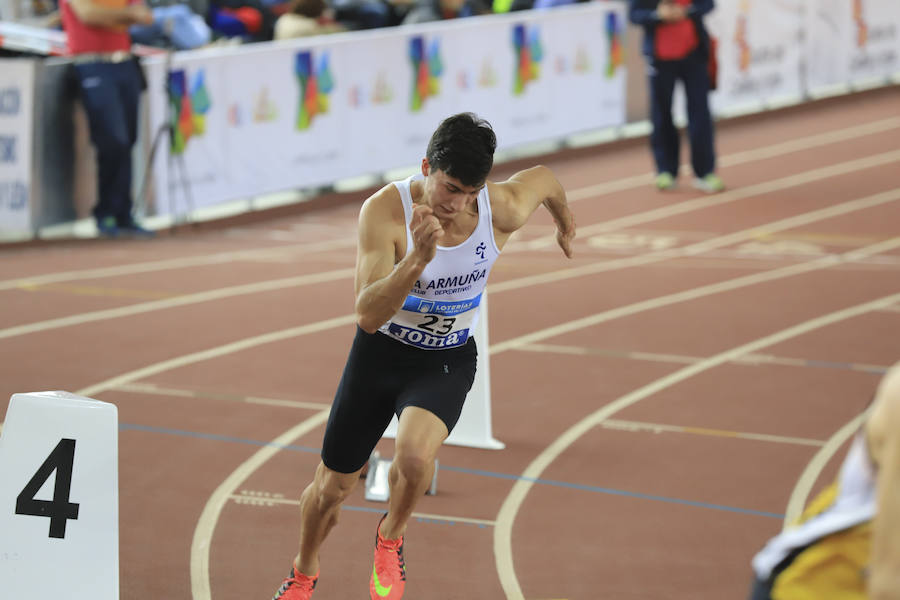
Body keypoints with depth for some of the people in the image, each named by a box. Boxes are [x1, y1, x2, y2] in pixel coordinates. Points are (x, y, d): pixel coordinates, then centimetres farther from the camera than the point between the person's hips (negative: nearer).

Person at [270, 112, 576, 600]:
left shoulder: (504, 210, -21)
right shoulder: (385, 211, -28)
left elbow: (543, 177, 4)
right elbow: (368, 315, -34)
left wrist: (565, 222, 25)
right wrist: (418, 258, -49)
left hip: (447, 361, 0)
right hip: (380, 353, 0)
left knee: (415, 454, -31)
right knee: (331, 487, 10)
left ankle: (390, 539, 2)